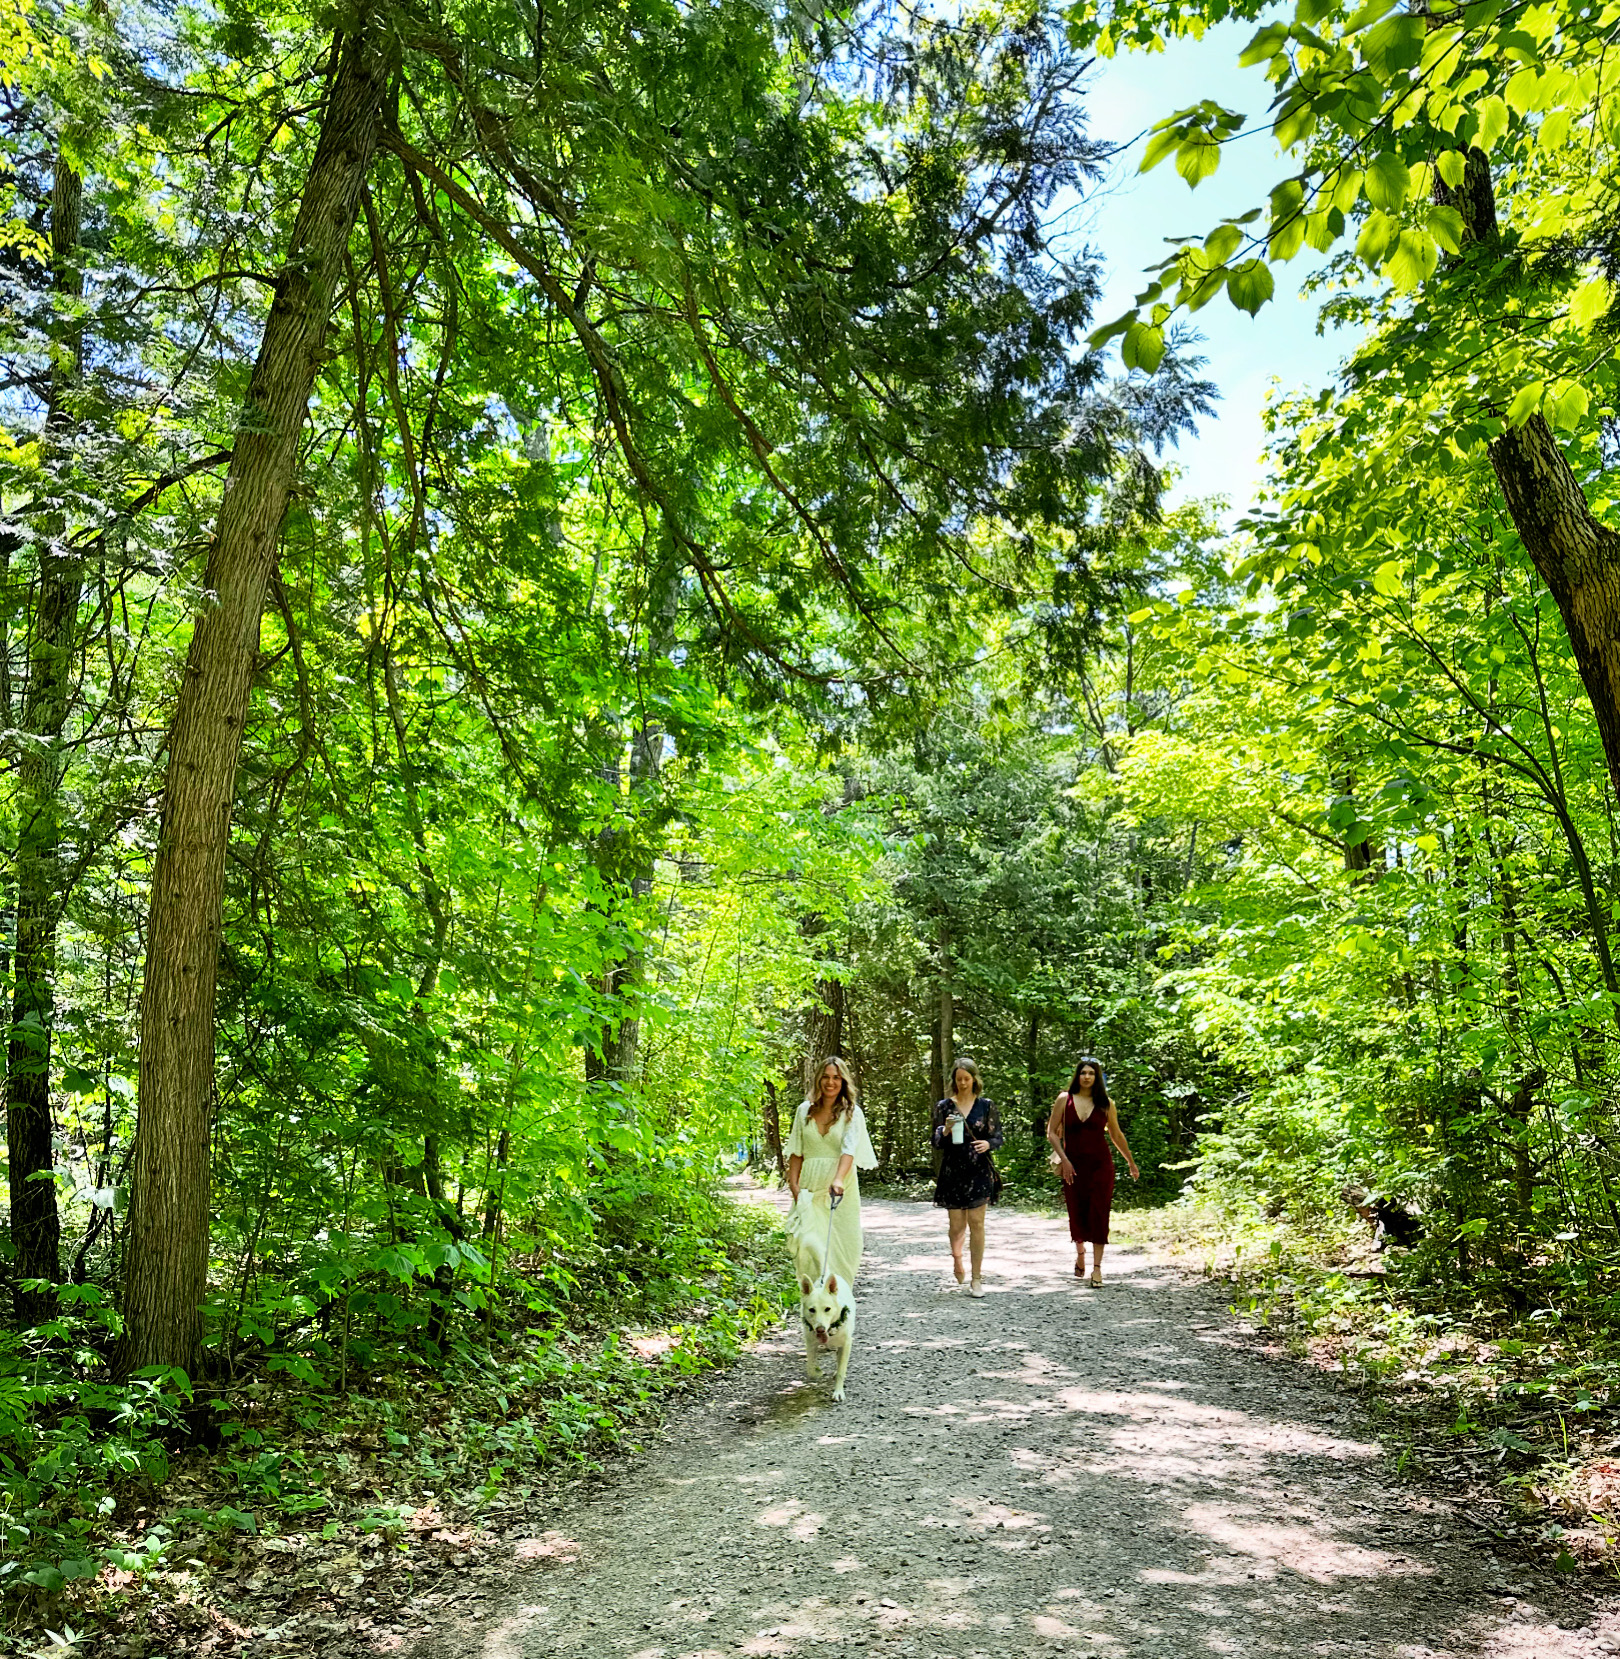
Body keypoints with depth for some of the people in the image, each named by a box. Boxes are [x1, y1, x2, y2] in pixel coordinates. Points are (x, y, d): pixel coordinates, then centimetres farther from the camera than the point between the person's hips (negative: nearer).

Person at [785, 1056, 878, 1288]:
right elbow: (796, 1152, 11)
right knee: (810, 1243, -3)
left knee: (840, 1241, -1)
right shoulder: (805, 1110, 9)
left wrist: (838, 1180, -30)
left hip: (840, 1188, -2)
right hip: (809, 1186, 2)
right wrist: (793, 1183, 0)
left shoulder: (852, 1113, -1)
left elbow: (849, 1149, -15)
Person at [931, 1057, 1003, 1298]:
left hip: (979, 1170, -1)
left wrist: (988, 1144, -17)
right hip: (953, 1170, 1)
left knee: (976, 1222, -3)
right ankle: (956, 1256, 34)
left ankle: (977, 1278, 7)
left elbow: (998, 1136, 5)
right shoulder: (944, 1106, 4)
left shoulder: (986, 1105, 3)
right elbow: (936, 1142, 5)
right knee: (957, 1224, 2)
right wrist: (946, 1131, -16)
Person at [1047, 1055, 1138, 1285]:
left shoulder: (1105, 1104, 2)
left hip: (1100, 1164, 0)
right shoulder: (1065, 1100, 0)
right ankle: (1080, 1254, 34)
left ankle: (1097, 1266, -2)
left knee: (1099, 1213, -6)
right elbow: (1052, 1132, 1)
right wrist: (1063, 1159, -8)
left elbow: (1116, 1135, 14)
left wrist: (1131, 1162, 20)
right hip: (1073, 1165, 0)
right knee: (1077, 1212, 7)